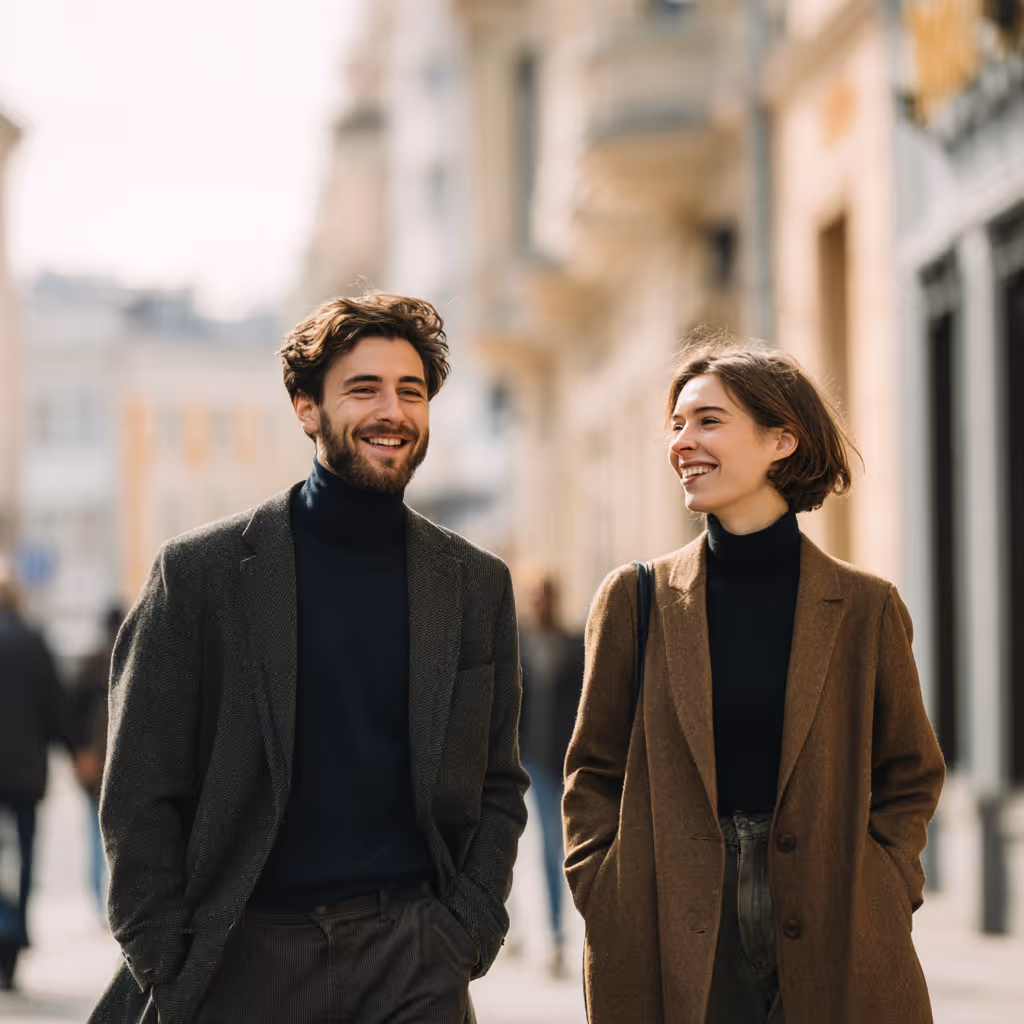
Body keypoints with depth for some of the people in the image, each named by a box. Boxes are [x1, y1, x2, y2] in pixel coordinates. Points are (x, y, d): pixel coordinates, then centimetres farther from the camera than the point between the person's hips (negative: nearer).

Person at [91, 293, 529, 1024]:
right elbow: (141, 795, 0)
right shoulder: (199, 572, 0)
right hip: (241, 956, -1)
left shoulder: (478, 586, 8)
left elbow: (499, 787, 13)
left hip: (409, 945, 2)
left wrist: (465, 935, 0)